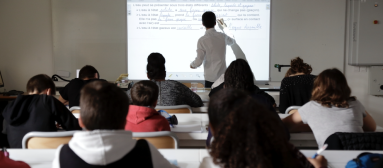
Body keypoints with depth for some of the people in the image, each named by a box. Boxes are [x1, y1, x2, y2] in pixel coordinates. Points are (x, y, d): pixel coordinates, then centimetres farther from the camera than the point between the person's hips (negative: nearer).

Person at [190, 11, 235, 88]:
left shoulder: (202, 40, -15)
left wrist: (192, 65, 9)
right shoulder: (223, 36, -1)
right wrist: (224, 28, 35)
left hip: (210, 78, -4)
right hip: (223, 77, 4)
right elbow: (232, 41, 24)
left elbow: (199, 61, -14)